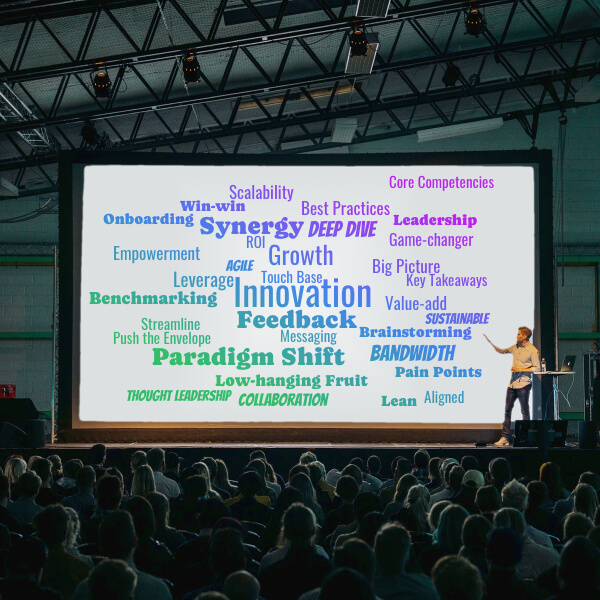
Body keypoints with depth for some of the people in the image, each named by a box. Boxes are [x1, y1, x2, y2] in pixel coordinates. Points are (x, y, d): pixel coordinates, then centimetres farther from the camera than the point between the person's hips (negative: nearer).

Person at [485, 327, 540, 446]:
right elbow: (502, 351, 28)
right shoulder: (515, 347, 12)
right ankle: (504, 438, 8)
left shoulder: (532, 350, -9)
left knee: (525, 412, -1)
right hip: (512, 384, 7)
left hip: (523, 385, -7)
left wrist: (520, 369, -15)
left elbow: (536, 368, -11)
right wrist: (491, 344, 15)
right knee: (507, 410, 6)